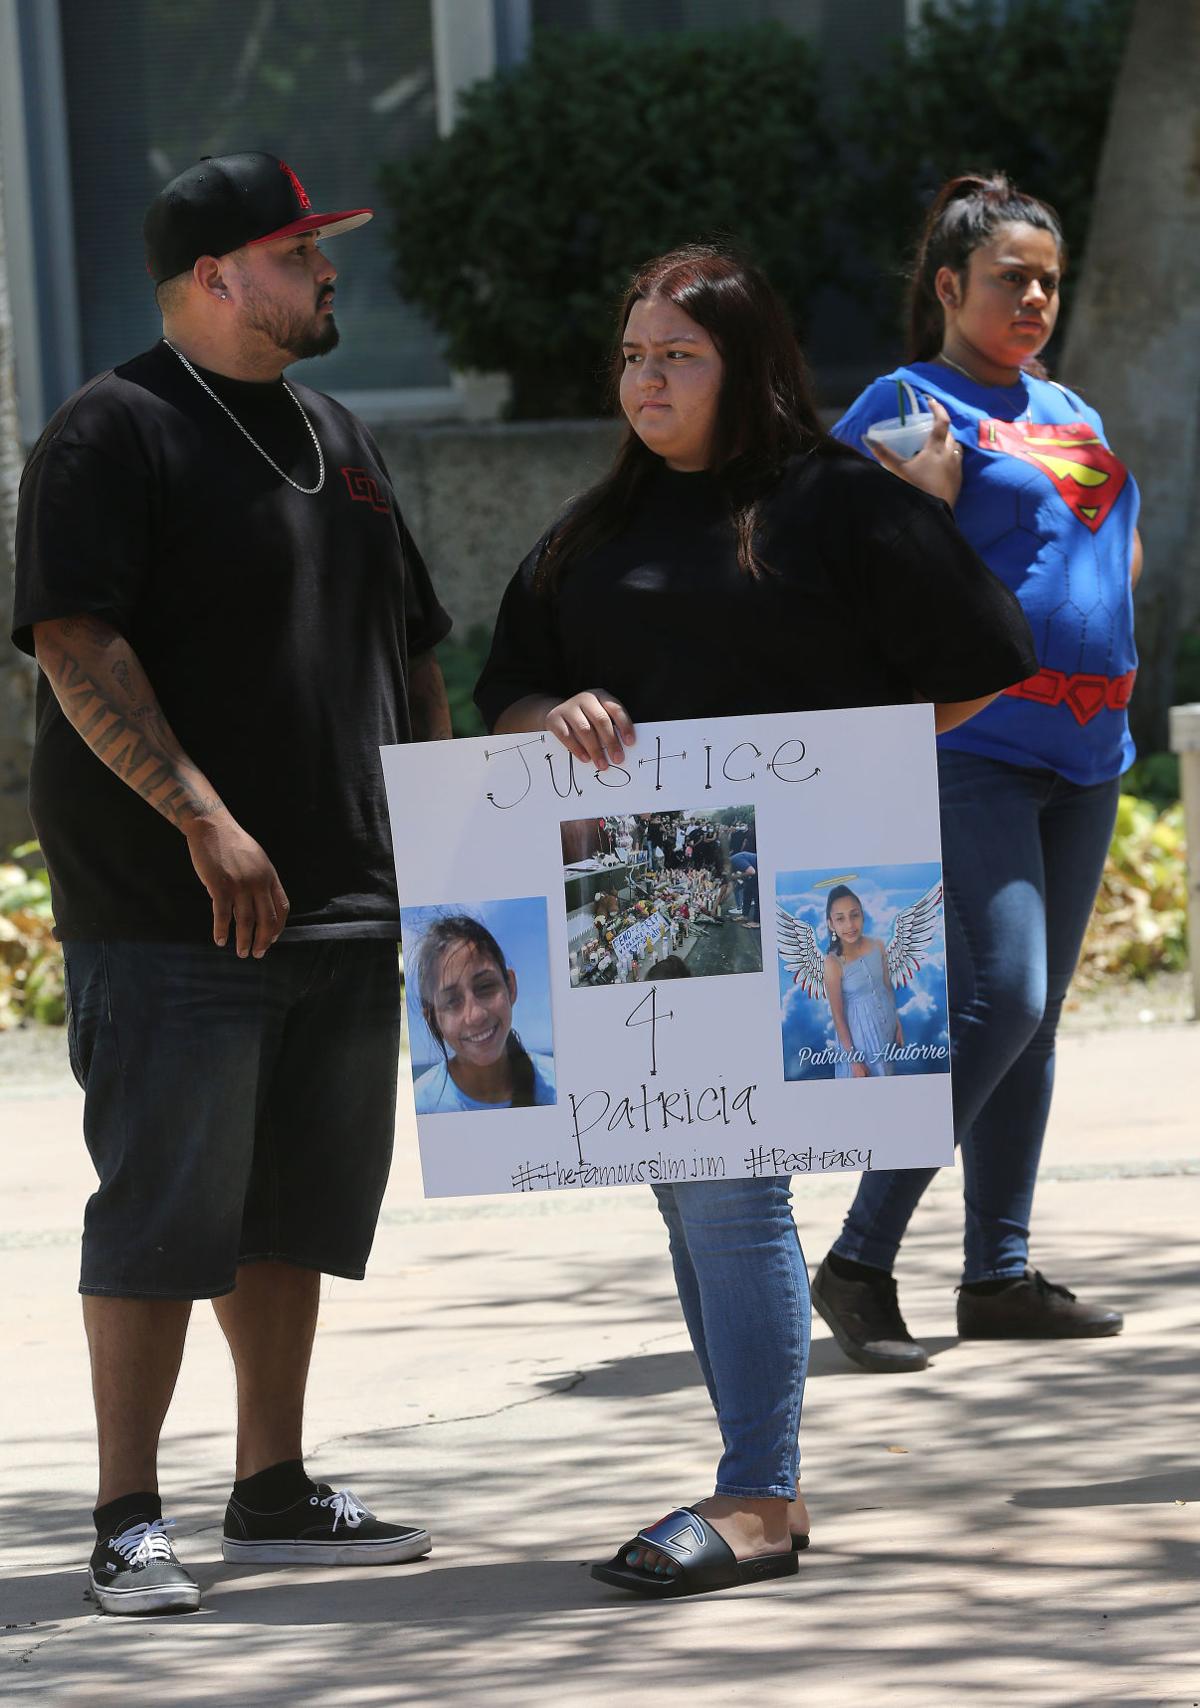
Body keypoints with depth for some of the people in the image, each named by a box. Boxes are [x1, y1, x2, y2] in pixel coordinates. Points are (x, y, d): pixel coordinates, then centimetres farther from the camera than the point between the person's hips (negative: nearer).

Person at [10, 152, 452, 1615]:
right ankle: (128, 1521, -2)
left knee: (299, 1210, 11)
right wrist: (204, 821, -24)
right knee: (163, 1212, -6)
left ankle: (273, 1493, 21)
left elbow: (408, 654, 25)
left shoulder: (335, 439, 18)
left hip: (346, 904, 8)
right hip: (169, 923, -8)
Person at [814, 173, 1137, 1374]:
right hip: (968, 746, -8)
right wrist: (925, 500, -21)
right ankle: (859, 1263, -13)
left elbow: (1117, 536, 32)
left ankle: (998, 1276, 13)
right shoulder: (907, 406, -4)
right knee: (998, 1001, -18)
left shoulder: (1066, 411, 19)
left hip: (1081, 751, 8)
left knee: (1034, 1017, 8)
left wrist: (1102, 626, 13)